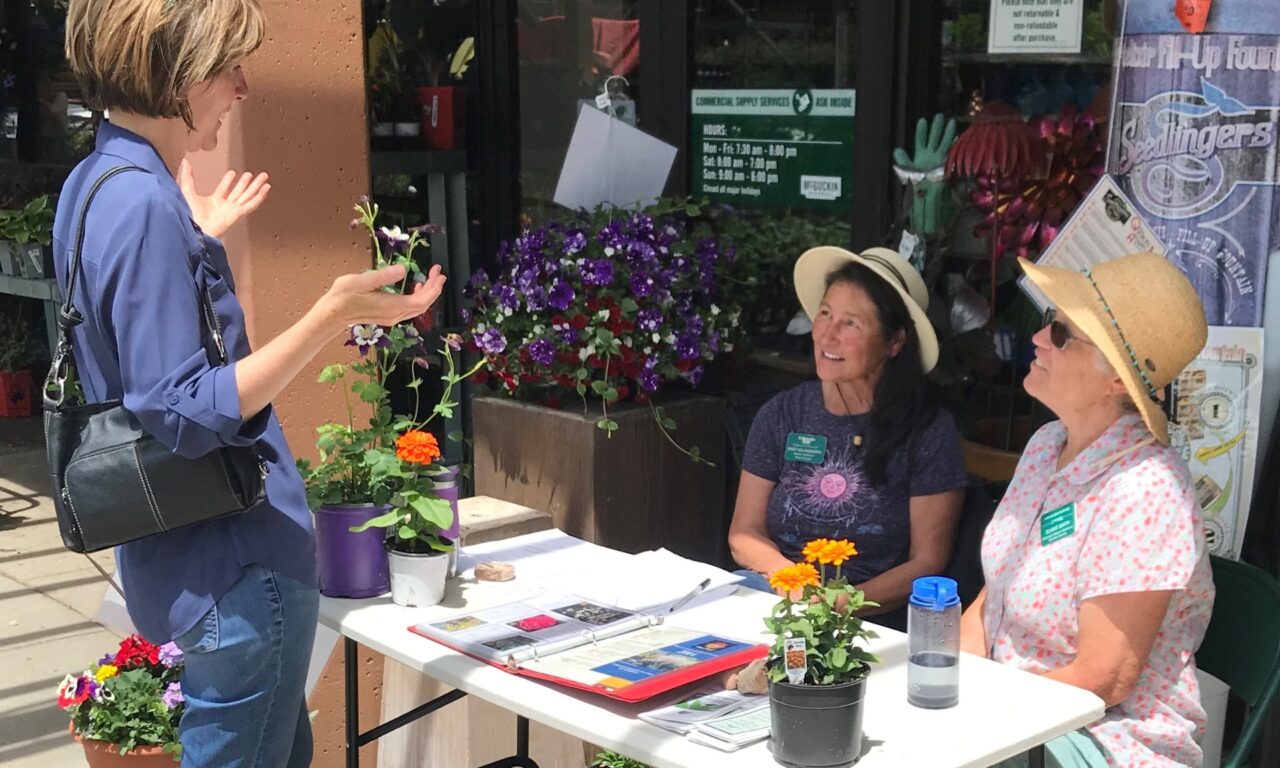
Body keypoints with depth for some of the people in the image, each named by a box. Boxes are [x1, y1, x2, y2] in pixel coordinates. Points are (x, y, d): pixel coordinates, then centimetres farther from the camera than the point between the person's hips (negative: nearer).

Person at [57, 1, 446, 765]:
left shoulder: (99, 184, 9)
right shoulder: (144, 205, -22)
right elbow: (184, 414, -25)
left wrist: (198, 238, 27)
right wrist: (332, 317, -30)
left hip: (185, 553, 10)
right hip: (235, 566, -10)